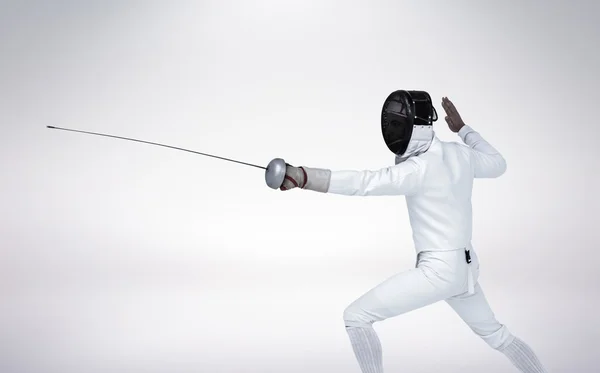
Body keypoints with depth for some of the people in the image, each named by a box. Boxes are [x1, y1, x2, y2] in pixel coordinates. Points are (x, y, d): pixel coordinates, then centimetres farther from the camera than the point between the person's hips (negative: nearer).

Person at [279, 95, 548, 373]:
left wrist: (302, 176, -48)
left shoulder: (419, 169, -22)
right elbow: (498, 165, 21)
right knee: (493, 332, 32)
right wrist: (462, 128, 25)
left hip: (439, 271, -9)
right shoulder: (459, 153, 1)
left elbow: (365, 183, -37)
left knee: (356, 317, -2)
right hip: (461, 267, 9)